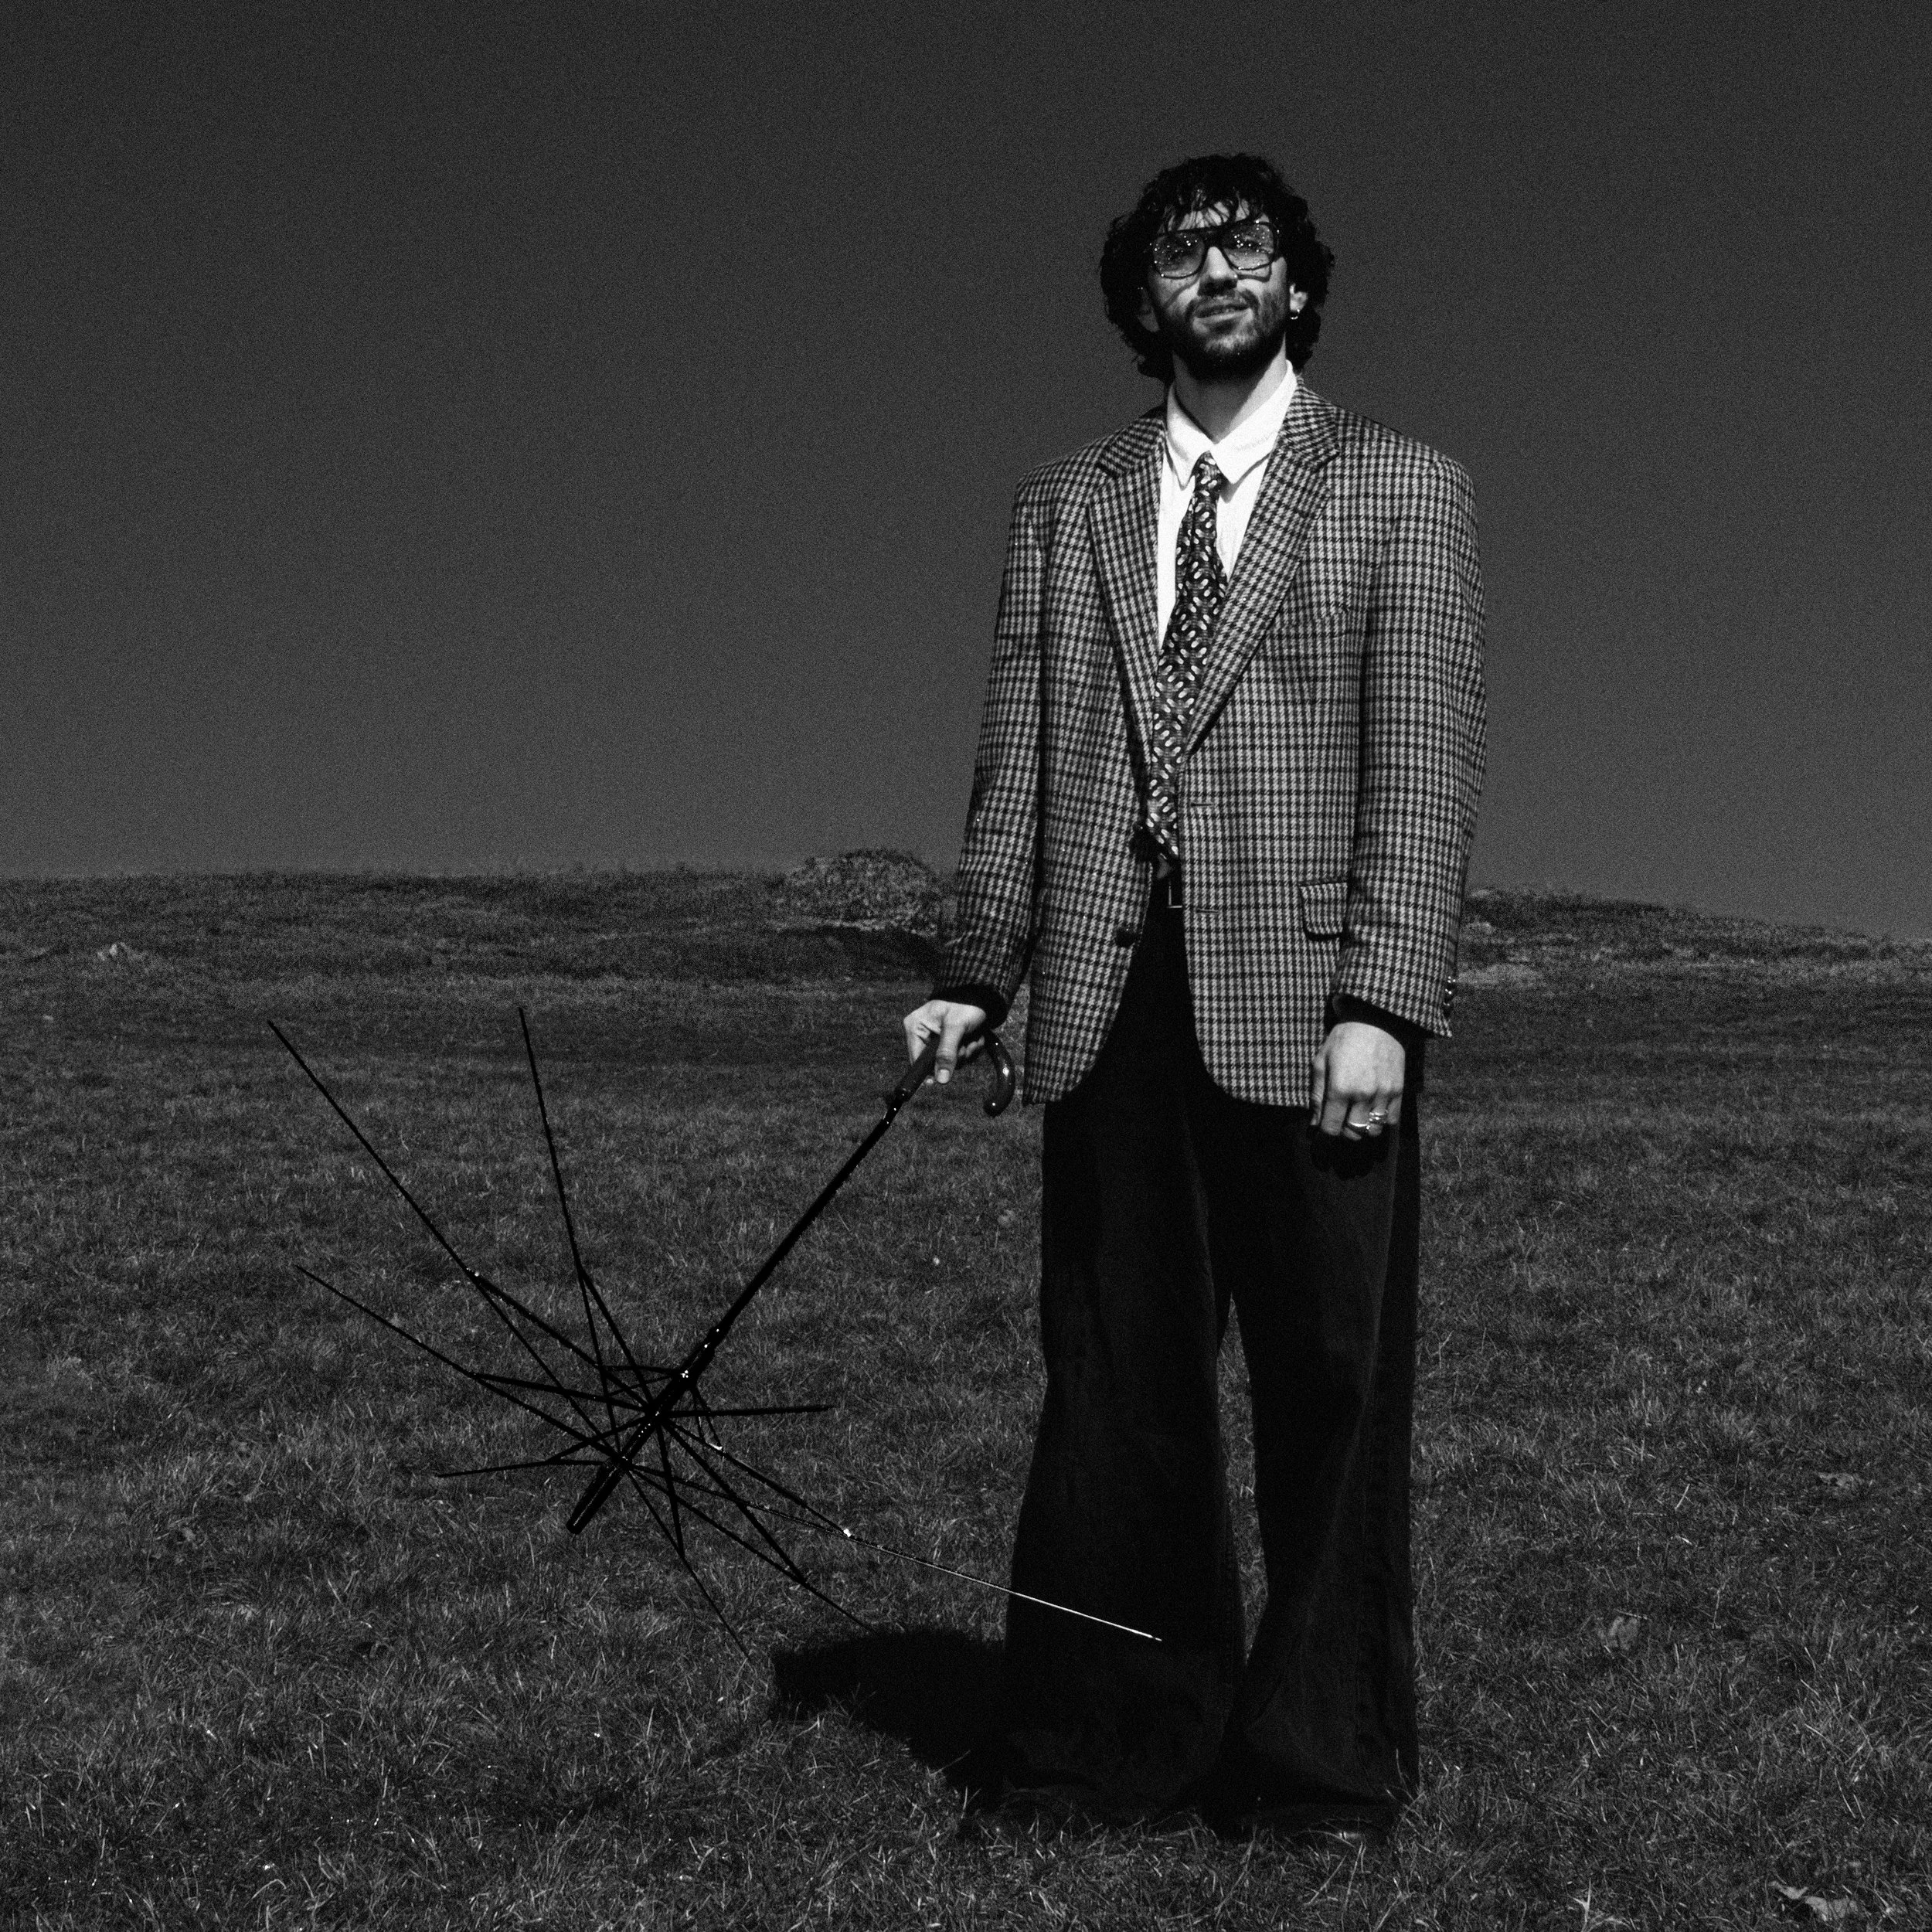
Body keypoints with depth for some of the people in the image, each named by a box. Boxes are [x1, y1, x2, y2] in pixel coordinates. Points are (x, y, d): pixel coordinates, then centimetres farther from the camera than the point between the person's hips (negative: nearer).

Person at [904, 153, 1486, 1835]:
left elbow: (1422, 762, -2)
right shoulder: (1066, 508, 17)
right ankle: (1120, 1742, 15)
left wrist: (1383, 1003, -12)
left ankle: (1320, 1763, 12)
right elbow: (1018, 760, 14)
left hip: (1308, 1002, -3)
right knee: (1114, 1383, 5)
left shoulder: (1398, 492, 7)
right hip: (1112, 1002, 3)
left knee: (1331, 1391, 1)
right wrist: (976, 973, 4)